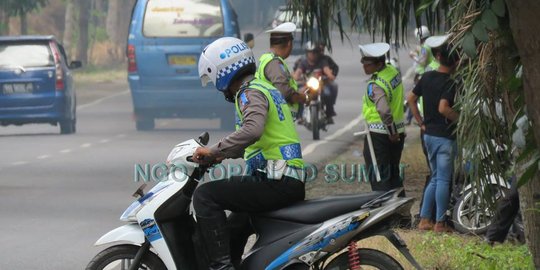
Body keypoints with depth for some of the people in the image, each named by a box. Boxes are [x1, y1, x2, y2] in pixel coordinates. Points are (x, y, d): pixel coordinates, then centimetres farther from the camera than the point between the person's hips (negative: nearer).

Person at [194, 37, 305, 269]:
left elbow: (252, 130, -31)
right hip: (293, 182, 11)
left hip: (276, 184, -11)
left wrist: (214, 151, -23)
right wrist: (222, 154, 25)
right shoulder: (264, 88, 21)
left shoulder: (251, 93, -10)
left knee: (205, 196, -15)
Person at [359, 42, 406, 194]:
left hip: (379, 135, -8)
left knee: (378, 178, -1)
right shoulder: (393, 71, 3)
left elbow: (384, 110, -38)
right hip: (399, 132, 8)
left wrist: (392, 132, -22)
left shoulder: (375, 85, -23)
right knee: (393, 175, 19)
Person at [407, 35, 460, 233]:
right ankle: (440, 223, 3)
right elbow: (443, 108, -29)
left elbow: (411, 99, 10)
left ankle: (424, 219, 13)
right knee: (443, 180, 0)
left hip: (429, 133, 7)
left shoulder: (427, 77, 5)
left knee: (435, 178, 16)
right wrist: (461, 118, -14)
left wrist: (421, 122, 14)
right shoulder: (450, 83, -17)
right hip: (445, 136, -7)